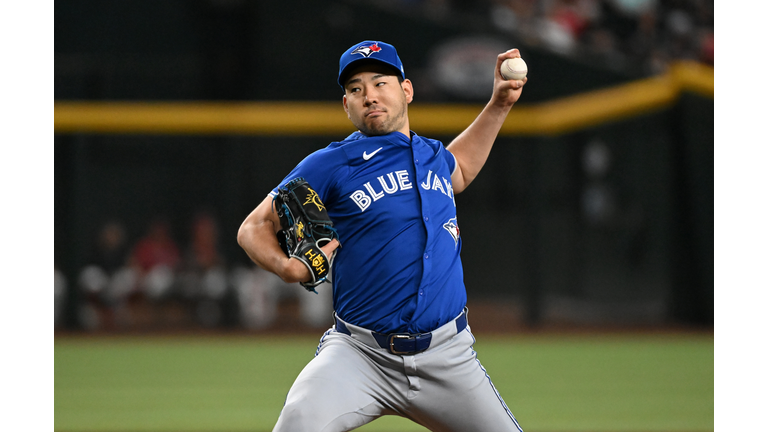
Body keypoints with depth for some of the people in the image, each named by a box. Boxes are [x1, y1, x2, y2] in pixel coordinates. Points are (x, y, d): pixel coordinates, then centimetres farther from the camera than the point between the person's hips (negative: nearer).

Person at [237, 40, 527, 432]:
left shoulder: (434, 156, 14)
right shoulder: (330, 165, -1)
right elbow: (254, 227, 2)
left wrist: (499, 105, 32)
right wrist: (285, 266, -19)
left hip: (446, 356, 5)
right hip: (359, 355, -4)